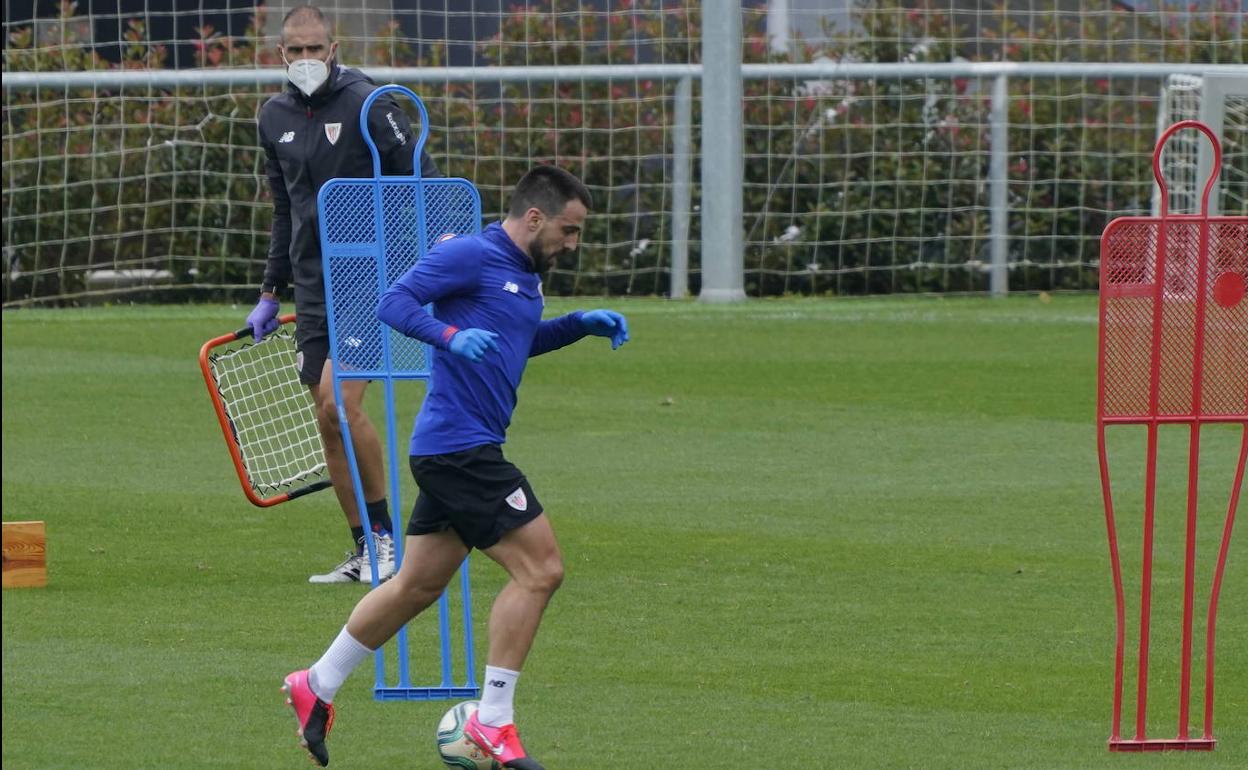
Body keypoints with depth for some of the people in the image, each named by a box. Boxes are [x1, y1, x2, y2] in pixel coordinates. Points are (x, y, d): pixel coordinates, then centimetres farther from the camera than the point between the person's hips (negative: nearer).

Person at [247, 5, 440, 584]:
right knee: (328, 424, 4)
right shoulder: (275, 118, 12)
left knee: (339, 402, -19)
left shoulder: (367, 104, -8)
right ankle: (363, 553, 11)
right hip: (314, 290, 6)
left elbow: (422, 183, -8)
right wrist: (271, 292, 22)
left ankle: (385, 532, -5)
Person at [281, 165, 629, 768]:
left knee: (418, 585, 17)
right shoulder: (470, 255, -12)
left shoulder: (526, 277, 17)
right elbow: (394, 302, -18)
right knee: (539, 569, -11)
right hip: (459, 446, -10)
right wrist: (451, 337, -33)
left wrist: (582, 324, 20)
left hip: (457, 453, 10)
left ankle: (317, 687, 28)